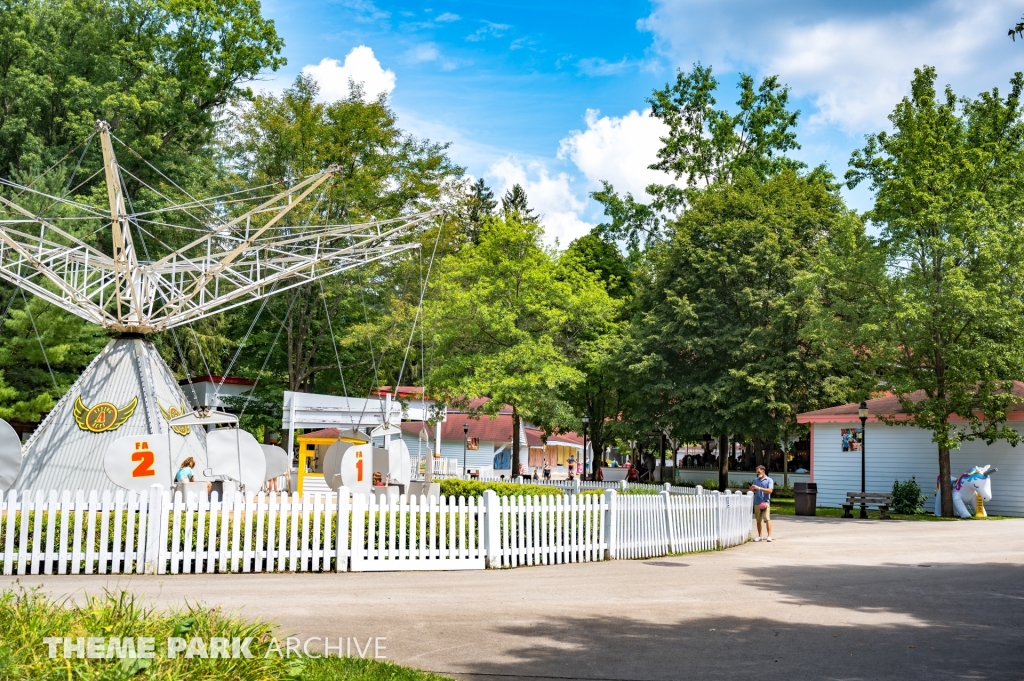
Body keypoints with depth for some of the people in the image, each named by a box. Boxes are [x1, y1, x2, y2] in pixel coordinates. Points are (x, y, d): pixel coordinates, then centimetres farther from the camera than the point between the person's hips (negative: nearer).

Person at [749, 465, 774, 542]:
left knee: (767, 519, -12)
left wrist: (759, 488, -16)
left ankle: (769, 536, -11)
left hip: (765, 502, -5)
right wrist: (752, 489, -5)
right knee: (758, 520, 6)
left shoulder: (769, 480, 2)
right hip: (757, 503, 5)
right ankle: (759, 536, 13)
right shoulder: (756, 480, 17)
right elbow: (753, 491, 19)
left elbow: (770, 490, -10)